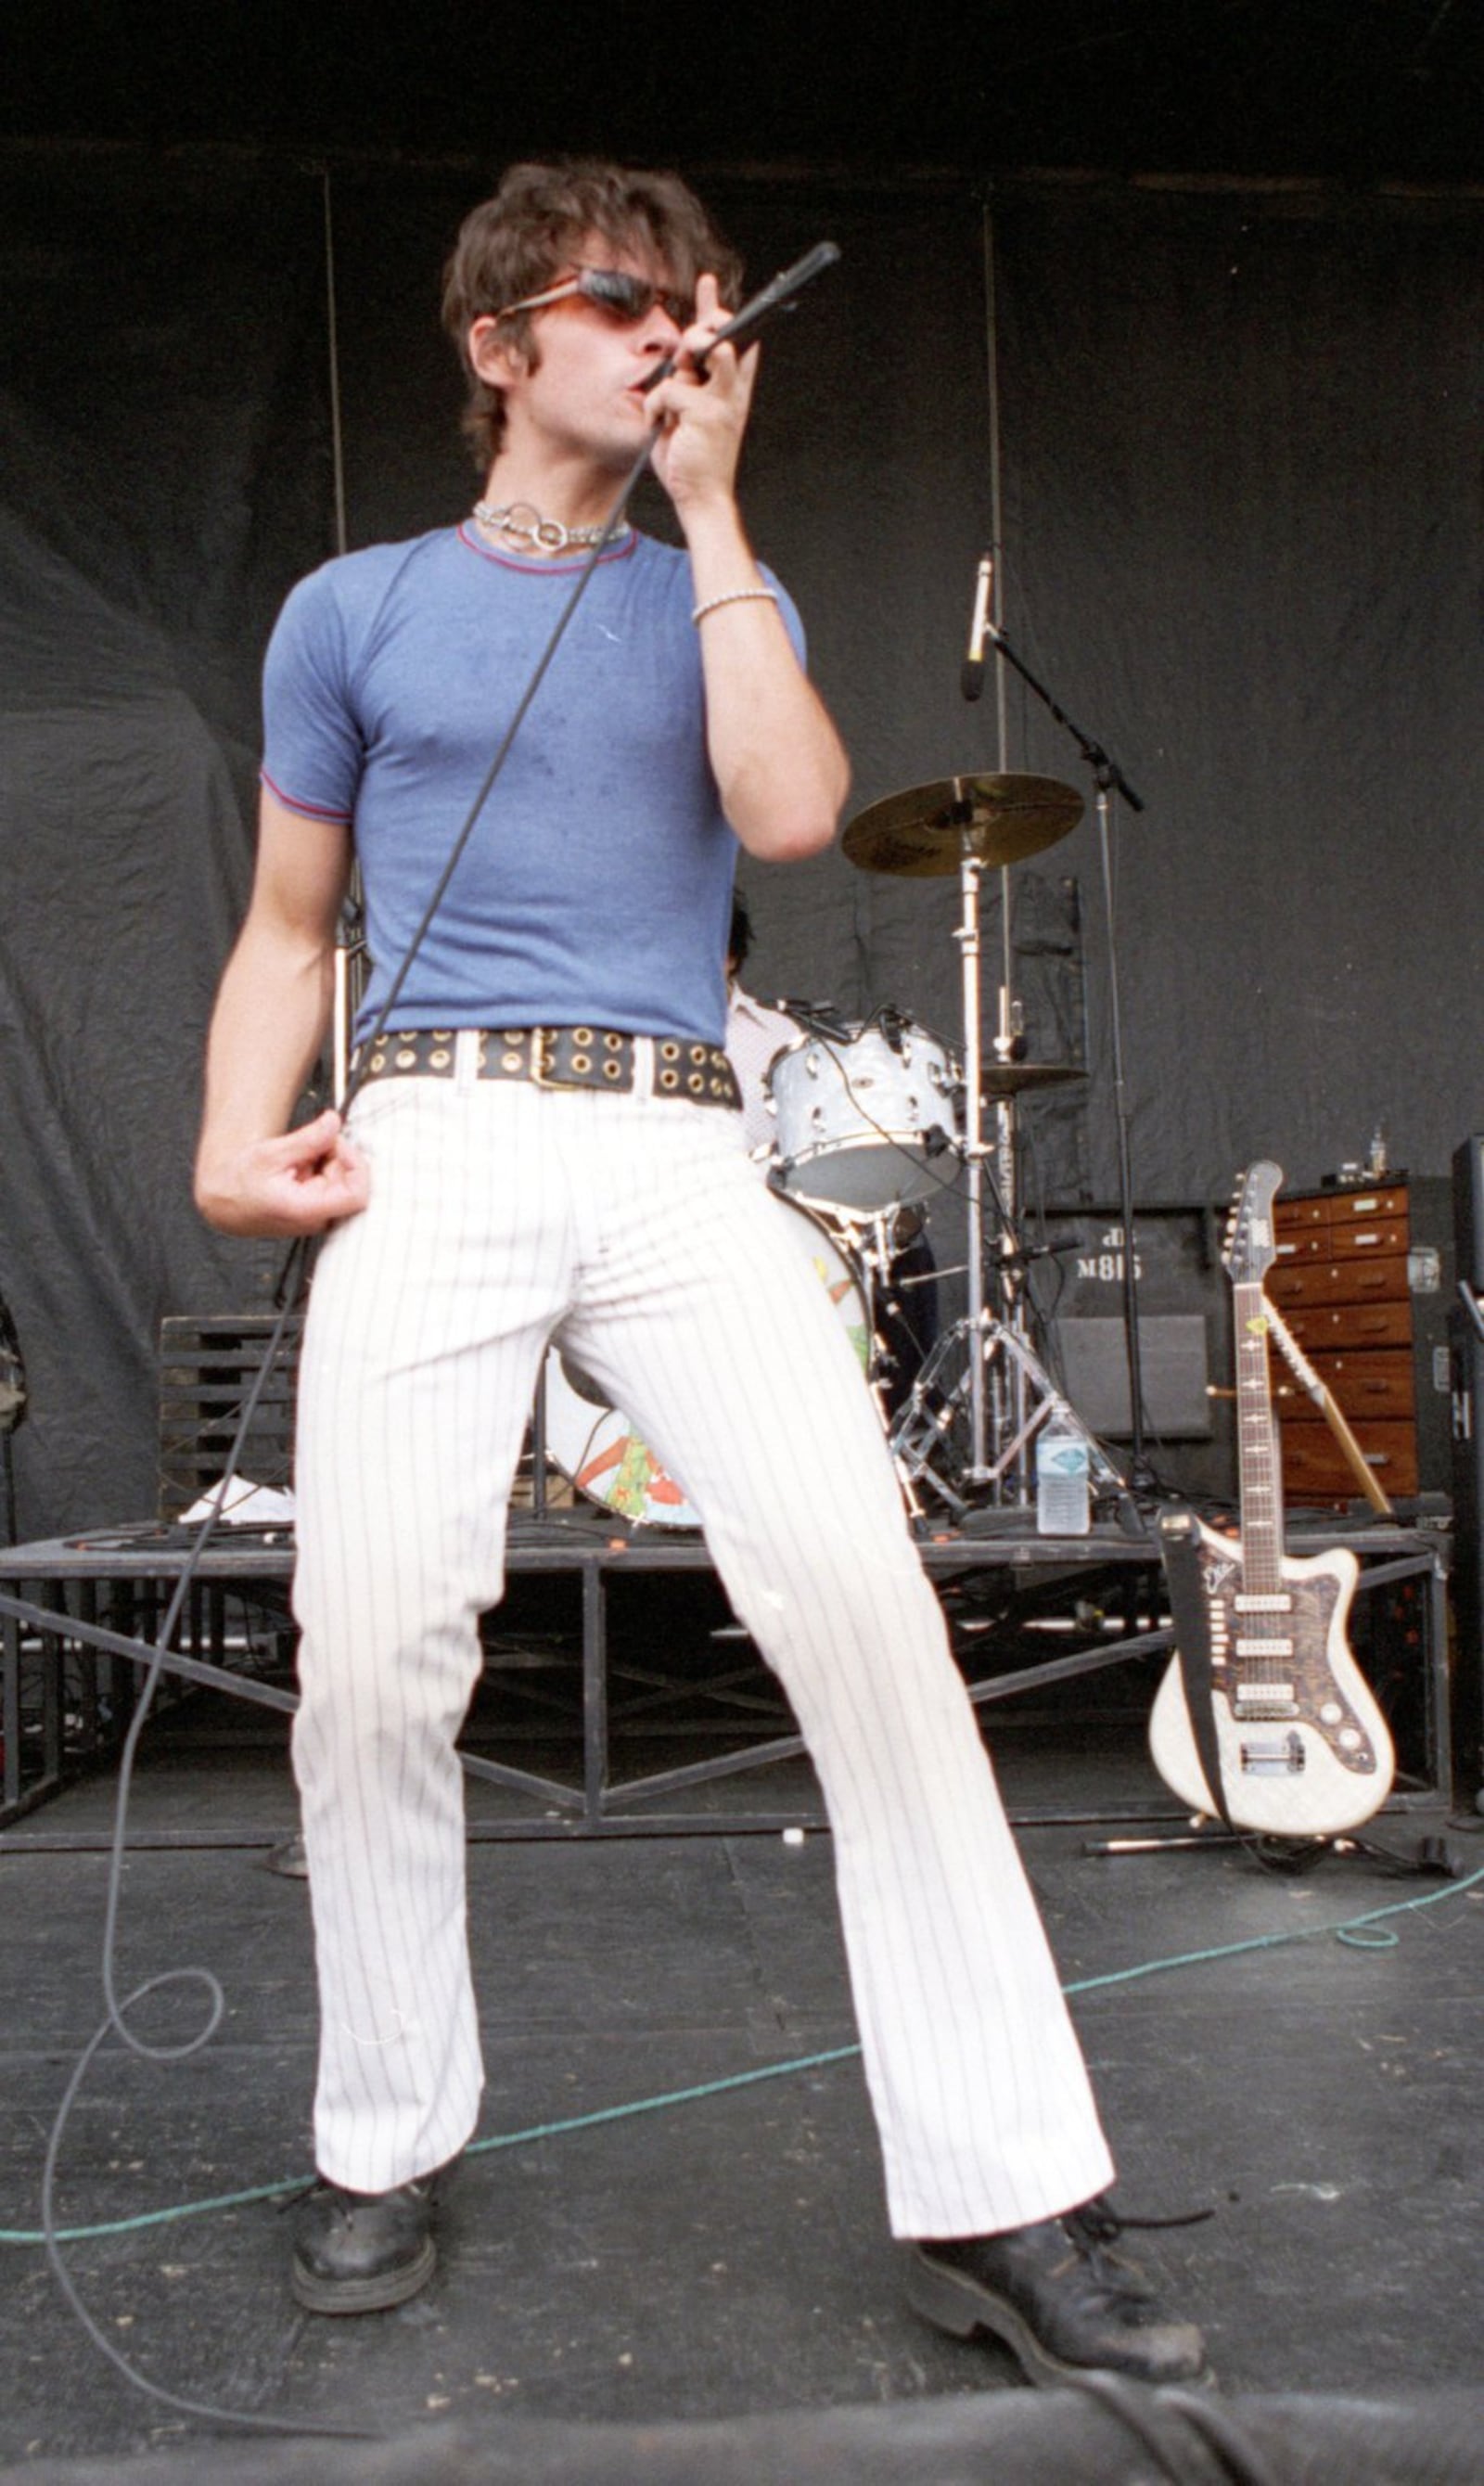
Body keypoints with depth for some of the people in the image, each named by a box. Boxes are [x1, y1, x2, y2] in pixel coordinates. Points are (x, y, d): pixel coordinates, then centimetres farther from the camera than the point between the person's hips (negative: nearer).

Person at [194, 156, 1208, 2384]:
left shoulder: (723, 597, 21)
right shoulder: (355, 611, 18)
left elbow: (790, 810, -1)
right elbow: (288, 926, 18)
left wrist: (708, 507, 5)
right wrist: (236, 1136, 1)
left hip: (679, 1157, 1)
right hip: (436, 1144, 0)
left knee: (872, 1612, -15)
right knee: (374, 1653, -9)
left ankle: (999, 2202, -4)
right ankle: (388, 2147, 16)